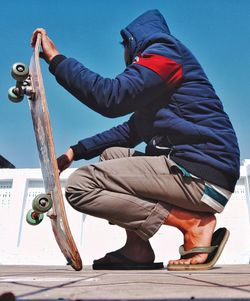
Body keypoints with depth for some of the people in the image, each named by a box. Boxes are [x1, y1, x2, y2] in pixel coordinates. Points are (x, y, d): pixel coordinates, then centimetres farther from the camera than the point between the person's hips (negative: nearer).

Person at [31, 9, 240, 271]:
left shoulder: (164, 50, -2)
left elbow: (110, 97, -16)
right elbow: (129, 132, 24)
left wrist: (56, 58, -4)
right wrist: (75, 151, 18)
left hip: (201, 175, -10)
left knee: (79, 186, -11)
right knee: (110, 154, 22)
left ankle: (193, 225, -9)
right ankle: (137, 249, 10)